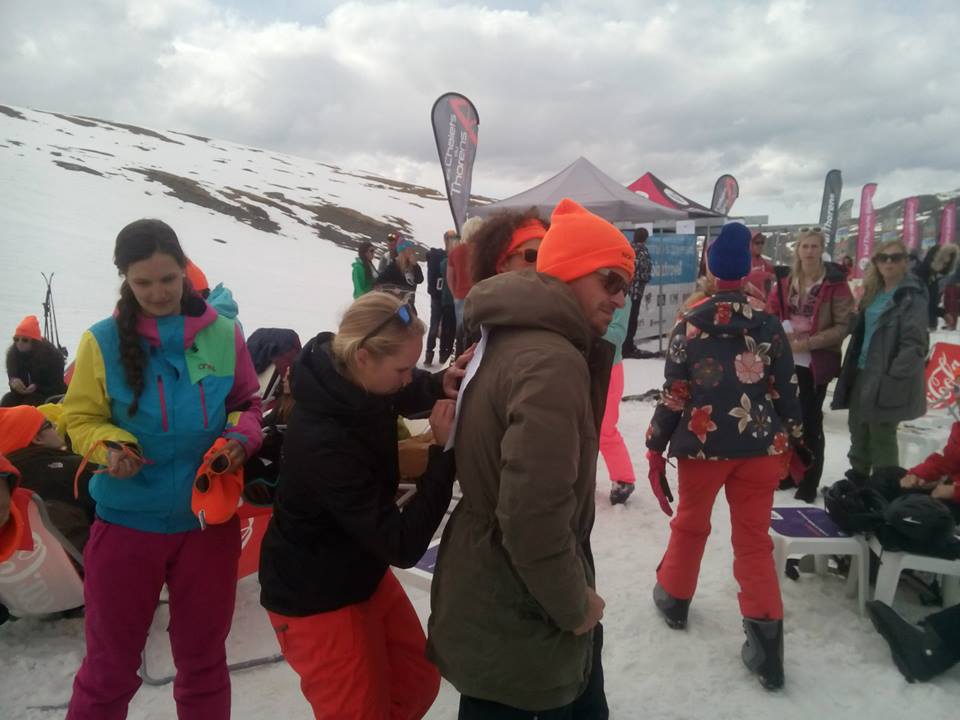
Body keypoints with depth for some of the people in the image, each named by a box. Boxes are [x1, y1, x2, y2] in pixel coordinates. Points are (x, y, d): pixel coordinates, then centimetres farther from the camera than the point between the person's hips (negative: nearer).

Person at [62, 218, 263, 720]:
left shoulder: (223, 335, -4)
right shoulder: (102, 341, -7)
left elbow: (248, 404, 6)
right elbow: (80, 418, 0)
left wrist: (241, 437, -14)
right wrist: (110, 446, -20)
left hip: (209, 519, 1)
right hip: (127, 522, -1)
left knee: (202, 659, 20)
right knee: (109, 665, 17)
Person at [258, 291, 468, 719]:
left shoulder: (355, 384, -12)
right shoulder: (323, 442, -35)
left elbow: (411, 394, 10)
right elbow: (402, 546, -31)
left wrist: (444, 384, -14)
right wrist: (444, 451, -31)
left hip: (363, 571, 8)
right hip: (316, 598, -8)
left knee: (418, 682, 18)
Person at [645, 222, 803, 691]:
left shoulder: (691, 323, -7)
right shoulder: (770, 326, 1)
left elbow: (673, 394, -9)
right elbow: (786, 391, 4)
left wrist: (655, 447, -1)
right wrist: (789, 443, 17)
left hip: (703, 443, -2)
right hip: (760, 446, 2)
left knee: (690, 523, 20)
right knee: (754, 538, 10)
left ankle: (674, 597, 39)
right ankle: (765, 641, 7)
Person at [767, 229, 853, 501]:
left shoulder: (835, 283, -9)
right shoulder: (786, 282, 6)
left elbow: (843, 325, -12)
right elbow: (771, 313, 12)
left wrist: (809, 342, -20)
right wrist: (783, 336, -7)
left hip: (816, 361, -5)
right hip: (787, 358, 5)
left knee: (810, 421, 0)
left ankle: (809, 481, 12)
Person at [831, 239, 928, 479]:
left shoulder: (912, 296, -11)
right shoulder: (873, 292, 13)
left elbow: (914, 343, -18)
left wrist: (893, 377, -22)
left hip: (887, 379, -8)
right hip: (862, 372, 8)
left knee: (882, 437, 0)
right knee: (858, 431, 18)